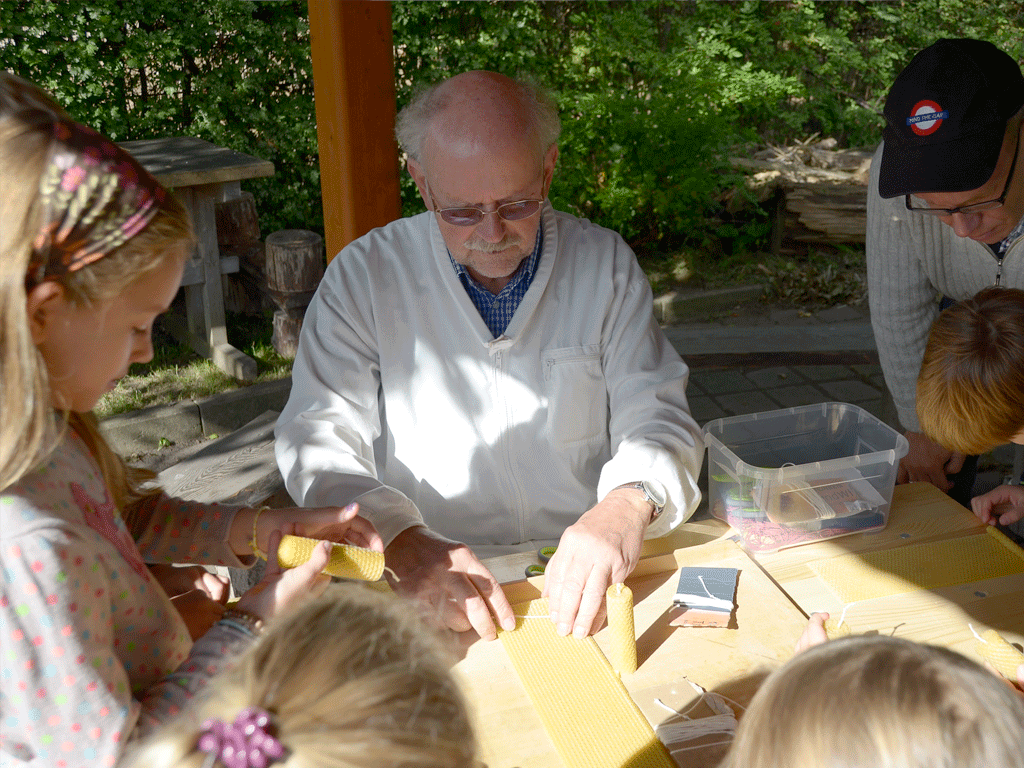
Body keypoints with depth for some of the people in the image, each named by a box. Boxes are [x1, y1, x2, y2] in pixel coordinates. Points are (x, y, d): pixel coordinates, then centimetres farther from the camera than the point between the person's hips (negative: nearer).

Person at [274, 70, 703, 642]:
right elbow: (318, 442, -8)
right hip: (429, 592, 0)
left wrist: (628, 505, -24)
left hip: (584, 577, 1)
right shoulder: (364, 276, -4)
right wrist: (404, 544, -27)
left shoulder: (606, 264, 1)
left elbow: (657, 417, 0)